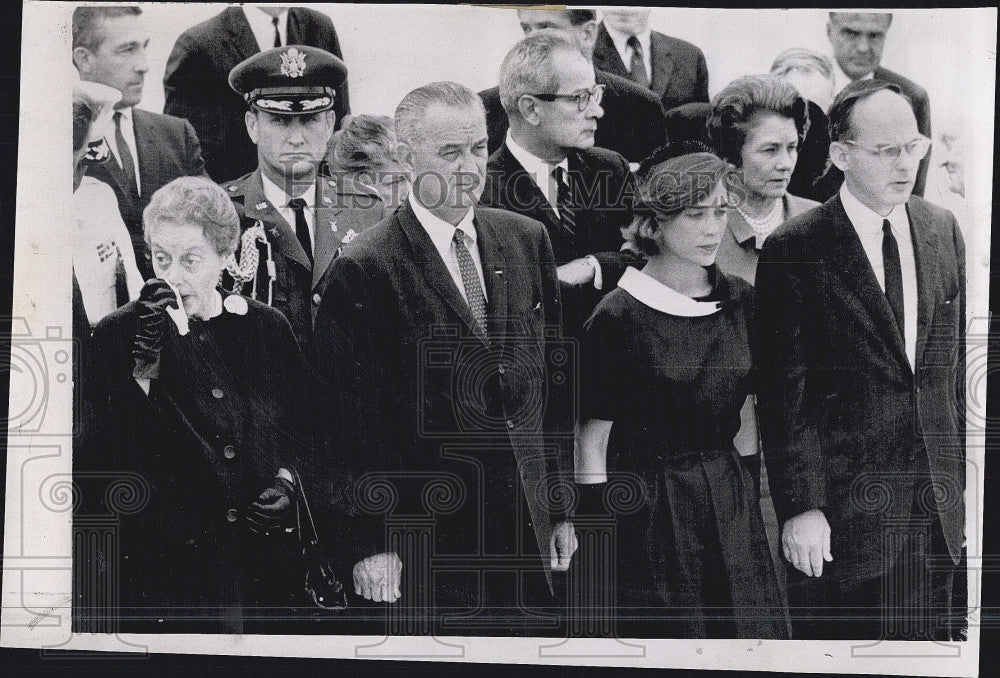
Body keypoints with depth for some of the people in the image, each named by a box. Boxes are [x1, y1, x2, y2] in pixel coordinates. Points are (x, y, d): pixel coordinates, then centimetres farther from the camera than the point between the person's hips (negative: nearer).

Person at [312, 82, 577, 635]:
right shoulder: (364, 269, -12)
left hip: (528, 535, 5)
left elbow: (553, 380, 10)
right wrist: (370, 543, -9)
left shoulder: (527, 240, 6)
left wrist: (561, 507, 10)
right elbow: (353, 420, -10)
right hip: (428, 543, -5)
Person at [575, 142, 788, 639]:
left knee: (749, 633, 7)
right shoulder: (619, 316, -11)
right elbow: (591, 439, -8)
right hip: (646, 515, -4)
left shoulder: (741, 301, 4)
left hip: (730, 501, 5)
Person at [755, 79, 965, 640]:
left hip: (938, 505, 5)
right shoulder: (796, 251, -10)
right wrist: (801, 508, -13)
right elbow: (786, 394, -10)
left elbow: (954, 364, 12)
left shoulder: (944, 230, 7)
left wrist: (957, 478, 12)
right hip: (846, 507, -5)